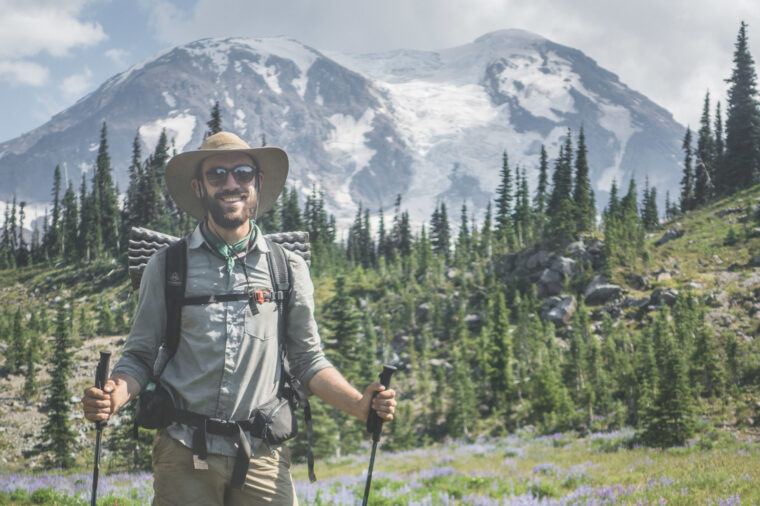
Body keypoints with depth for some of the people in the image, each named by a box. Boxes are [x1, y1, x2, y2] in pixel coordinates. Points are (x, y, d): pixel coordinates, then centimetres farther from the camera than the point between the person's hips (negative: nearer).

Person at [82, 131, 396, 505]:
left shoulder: (289, 269, 10)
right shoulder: (167, 265, 7)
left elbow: (308, 361, 14)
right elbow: (140, 357, 8)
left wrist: (361, 405, -2)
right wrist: (113, 397, -13)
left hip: (262, 459, 1)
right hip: (185, 457, -1)